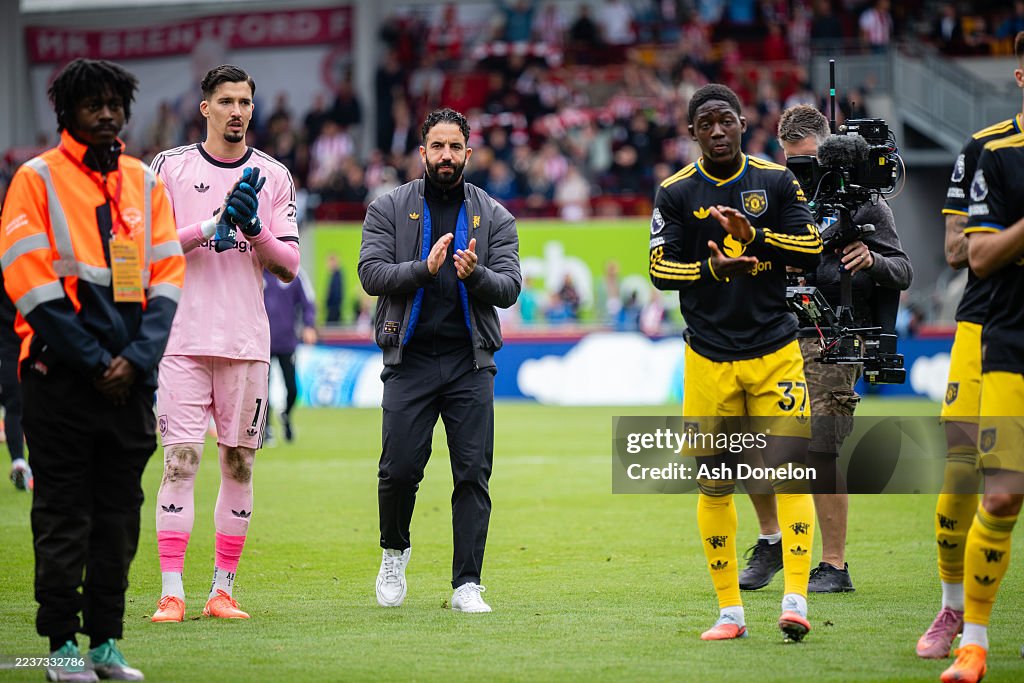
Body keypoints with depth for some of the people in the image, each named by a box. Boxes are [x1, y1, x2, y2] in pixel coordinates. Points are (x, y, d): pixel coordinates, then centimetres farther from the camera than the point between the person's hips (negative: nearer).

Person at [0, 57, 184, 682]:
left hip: (131, 378, 4)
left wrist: (137, 359, -7)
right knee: (63, 514, -1)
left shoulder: (146, 183, 12)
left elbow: (167, 276, 8)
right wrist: (94, 361, -12)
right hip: (61, 374, -4)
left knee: (120, 514, 6)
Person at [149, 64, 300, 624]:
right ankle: (171, 593, -9)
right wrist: (214, 224, -16)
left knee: (239, 462, 4)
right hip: (184, 339, -2)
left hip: (246, 341, 2)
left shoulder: (273, 176, 9)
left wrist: (254, 228, -12)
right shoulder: (170, 167, 4)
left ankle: (223, 589, 10)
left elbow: (288, 266, 5)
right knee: (180, 459, -8)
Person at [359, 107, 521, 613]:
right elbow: (372, 273, -4)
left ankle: (467, 585, 0)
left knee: (473, 476, -4)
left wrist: (476, 274, -19)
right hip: (410, 360, -1)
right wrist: (424, 270, -20)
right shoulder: (390, 209, 7)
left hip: (470, 362, 1)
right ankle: (394, 550, 22)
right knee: (399, 468, -6)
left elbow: (510, 286, 2)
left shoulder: (493, 216, 10)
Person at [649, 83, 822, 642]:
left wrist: (753, 235, -16)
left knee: (789, 469, -13)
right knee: (714, 483, 1)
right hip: (709, 358, 0)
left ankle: (795, 598, -13)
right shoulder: (676, 193, 3)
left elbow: (811, 251, -1)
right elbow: (660, 269, -2)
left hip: (775, 352, 0)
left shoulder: (776, 182, 5)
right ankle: (729, 611, 9)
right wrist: (712, 267, -19)